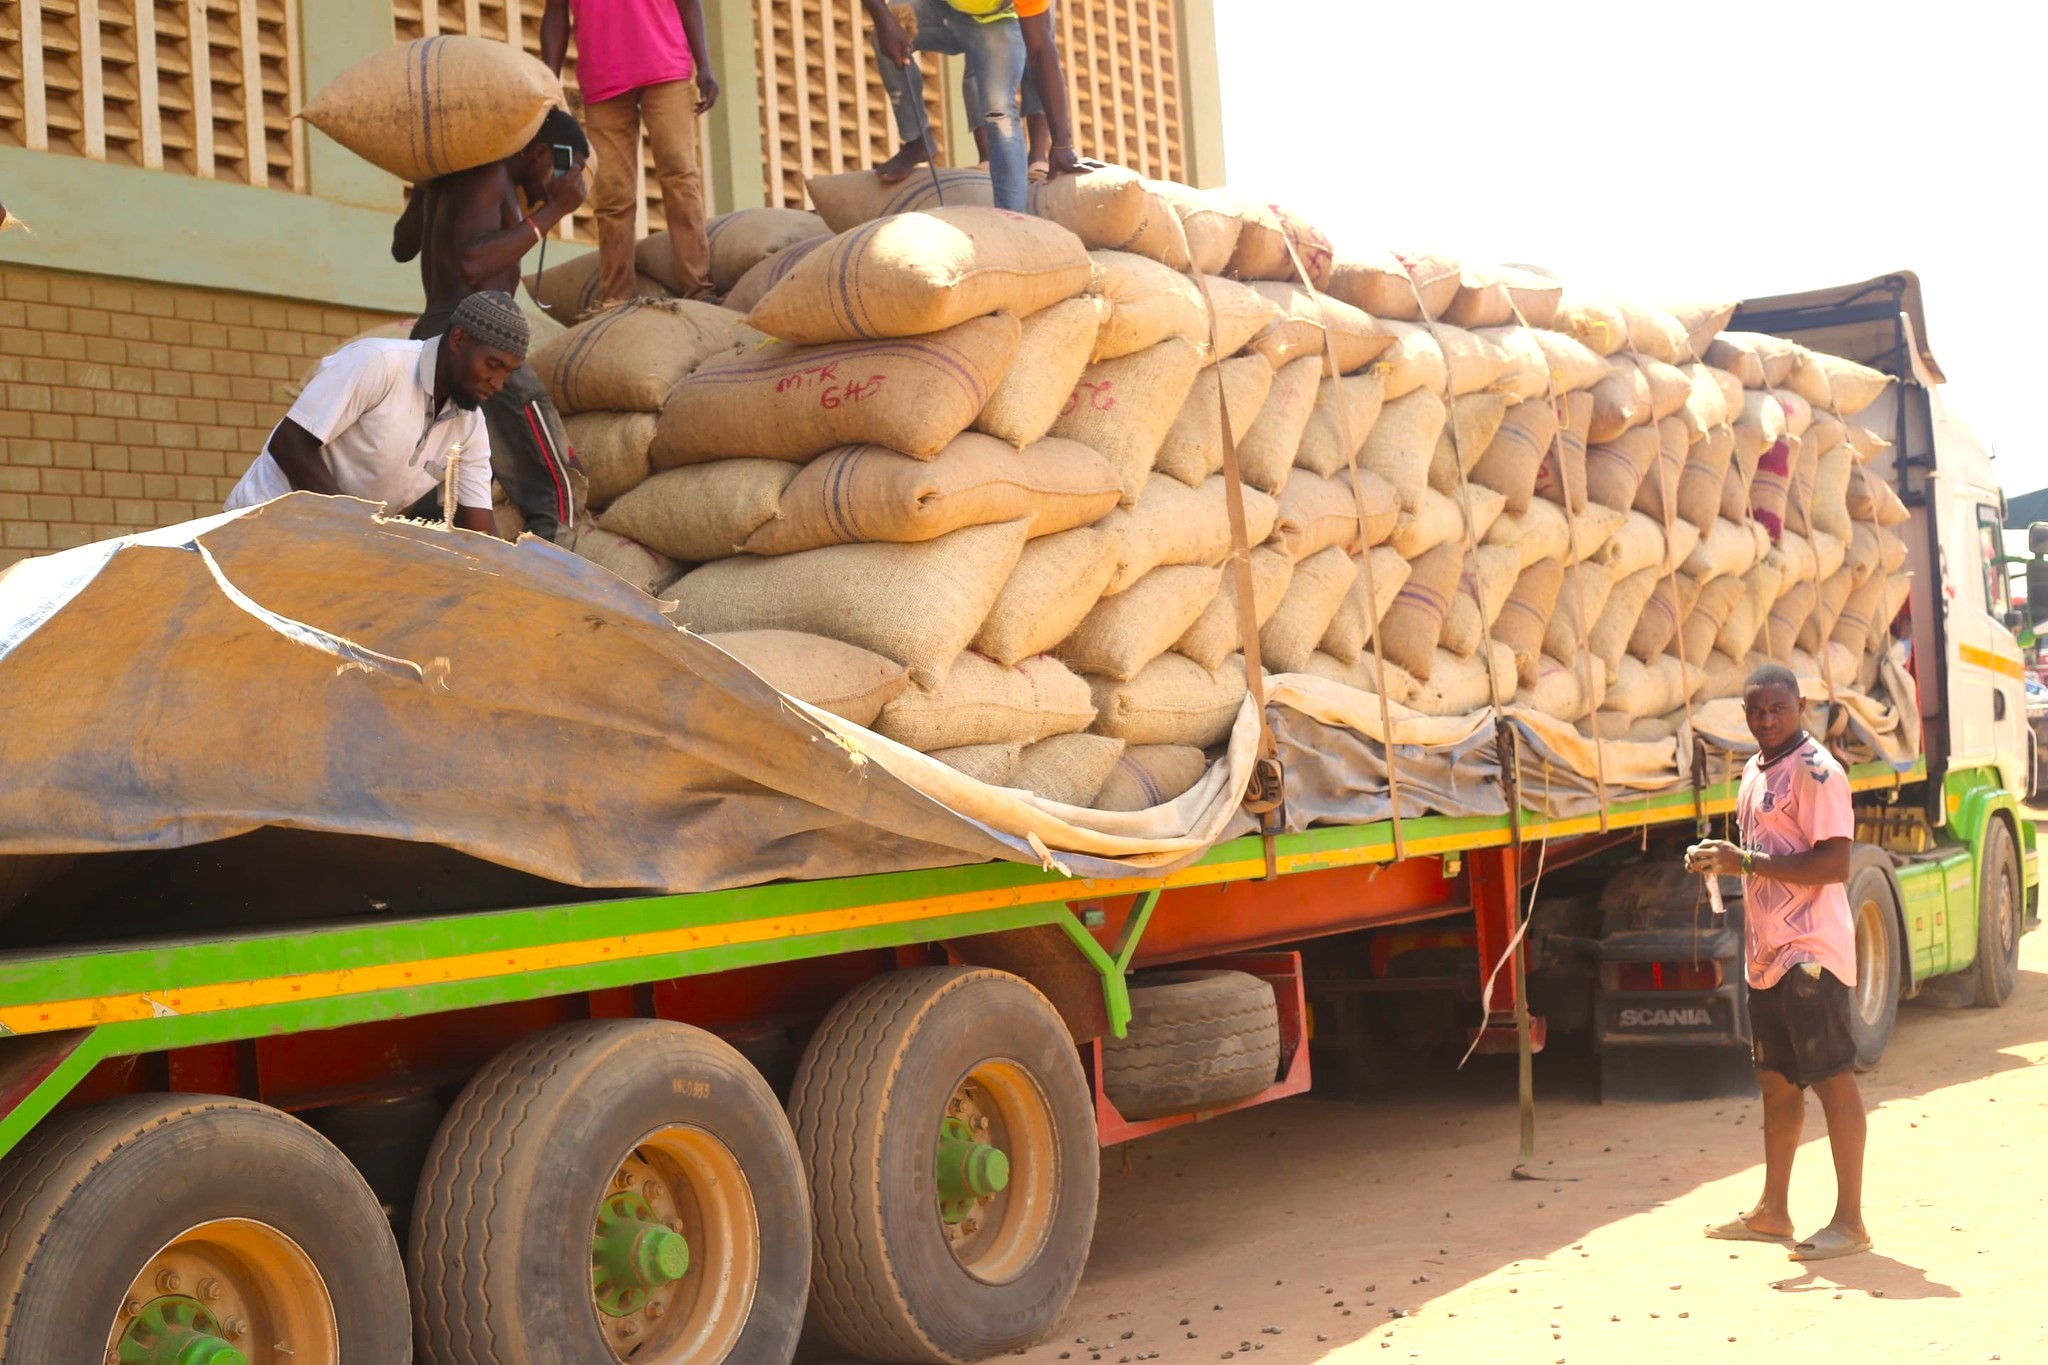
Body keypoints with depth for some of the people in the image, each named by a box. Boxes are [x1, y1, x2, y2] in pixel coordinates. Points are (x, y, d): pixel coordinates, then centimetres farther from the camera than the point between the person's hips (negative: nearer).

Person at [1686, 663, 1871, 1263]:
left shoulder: (1815, 770, -14)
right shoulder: (1754, 770, 15)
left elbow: (1833, 864, -21)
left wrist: (1745, 862, -21)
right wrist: (1720, 859, 6)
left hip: (1811, 953, -9)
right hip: (1767, 953, 9)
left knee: (1833, 1078, -3)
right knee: (1777, 1080, 15)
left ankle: (1850, 1221, 3)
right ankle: (1772, 1212, 24)